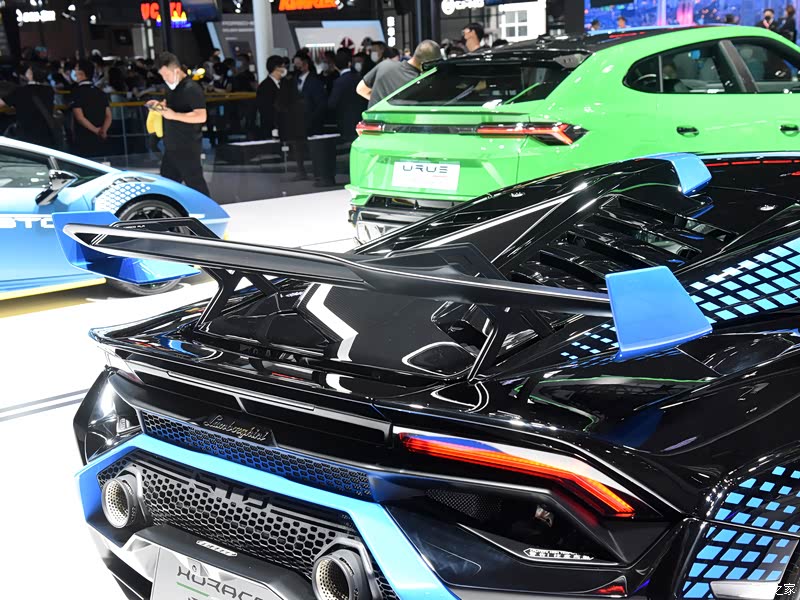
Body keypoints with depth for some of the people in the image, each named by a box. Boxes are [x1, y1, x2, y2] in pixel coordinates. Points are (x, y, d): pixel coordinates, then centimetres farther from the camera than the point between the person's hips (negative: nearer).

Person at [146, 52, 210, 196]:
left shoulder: (191, 88, -17)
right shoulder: (173, 87, 12)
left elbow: (201, 116, -25)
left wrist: (174, 115, -28)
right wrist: (161, 105, 7)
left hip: (188, 148, -10)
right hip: (171, 146, 10)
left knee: (195, 184, -4)